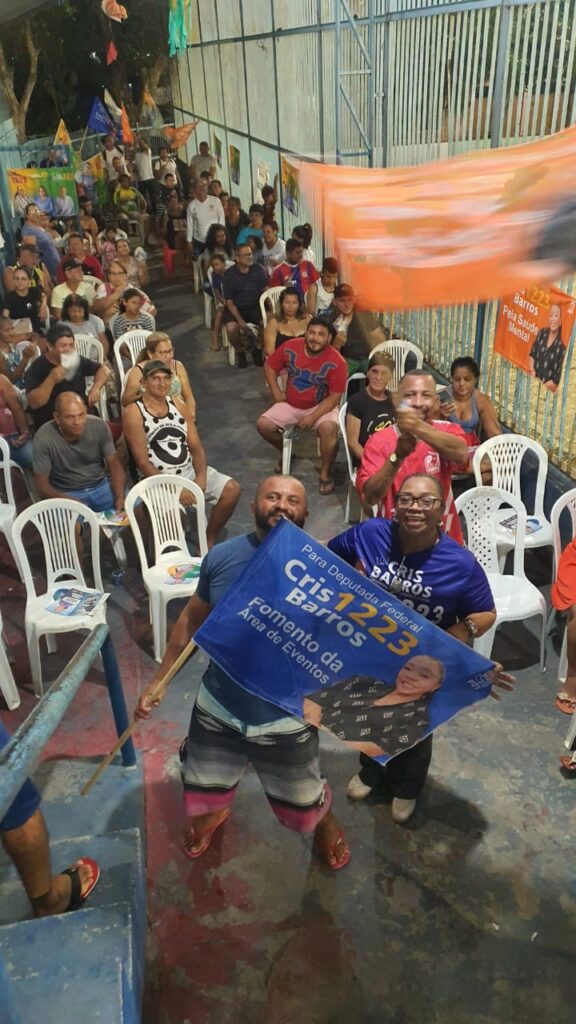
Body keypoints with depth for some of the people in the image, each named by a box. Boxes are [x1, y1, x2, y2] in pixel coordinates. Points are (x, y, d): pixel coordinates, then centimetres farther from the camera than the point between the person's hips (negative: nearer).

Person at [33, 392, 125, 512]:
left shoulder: (99, 426, -11)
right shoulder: (43, 438, -18)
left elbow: (114, 464, -6)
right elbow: (41, 484, -12)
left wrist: (120, 497, -24)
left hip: (101, 485, 3)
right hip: (66, 494, -3)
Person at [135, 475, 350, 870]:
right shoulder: (222, 557, -11)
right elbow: (192, 620, 4)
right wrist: (158, 681, 8)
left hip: (286, 719, -2)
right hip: (217, 708, 2)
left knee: (304, 806, 18)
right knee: (202, 795, 24)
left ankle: (326, 822, 57)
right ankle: (213, 812, 63)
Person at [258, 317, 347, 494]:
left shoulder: (336, 362, -20)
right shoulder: (290, 347, -11)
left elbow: (334, 397, -18)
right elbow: (269, 366, 5)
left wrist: (313, 417, -27)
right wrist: (276, 391, -5)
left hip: (321, 406, -4)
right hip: (291, 404, 4)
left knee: (329, 428, -34)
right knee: (263, 425, -13)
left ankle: (325, 473, -12)